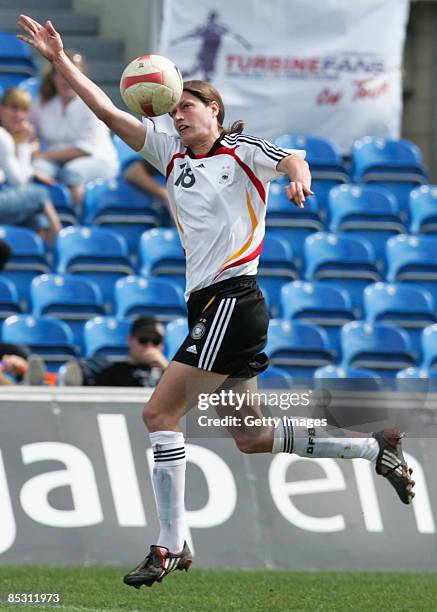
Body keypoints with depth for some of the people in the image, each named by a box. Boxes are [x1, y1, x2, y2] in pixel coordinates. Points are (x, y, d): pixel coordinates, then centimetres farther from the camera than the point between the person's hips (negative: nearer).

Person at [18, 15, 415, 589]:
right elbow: (108, 112, 12)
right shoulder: (172, 154, 16)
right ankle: (375, 449, 22)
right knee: (252, 437, 12)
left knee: (160, 413, -13)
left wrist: (298, 176, -43)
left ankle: (171, 545, -11)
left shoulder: (241, 151, -1)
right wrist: (60, 60, 4)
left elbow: (292, 159, -19)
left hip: (232, 300, -8)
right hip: (208, 304, 8)